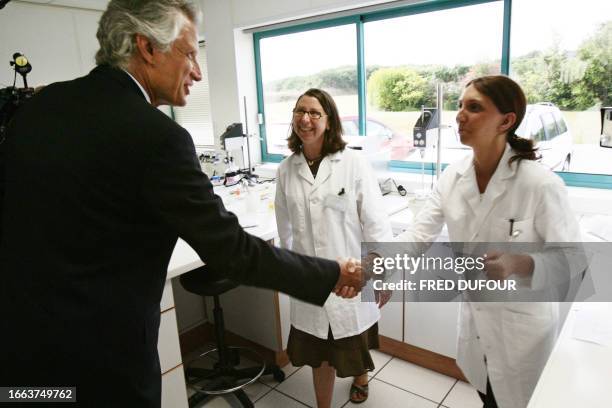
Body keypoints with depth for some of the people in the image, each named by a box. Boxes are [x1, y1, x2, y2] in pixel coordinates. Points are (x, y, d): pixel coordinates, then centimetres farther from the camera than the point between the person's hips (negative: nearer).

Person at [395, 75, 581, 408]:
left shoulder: (542, 184, -24)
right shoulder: (452, 177, -9)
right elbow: (419, 233, -12)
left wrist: (521, 263, -39)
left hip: (523, 324, -4)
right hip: (475, 317, 5)